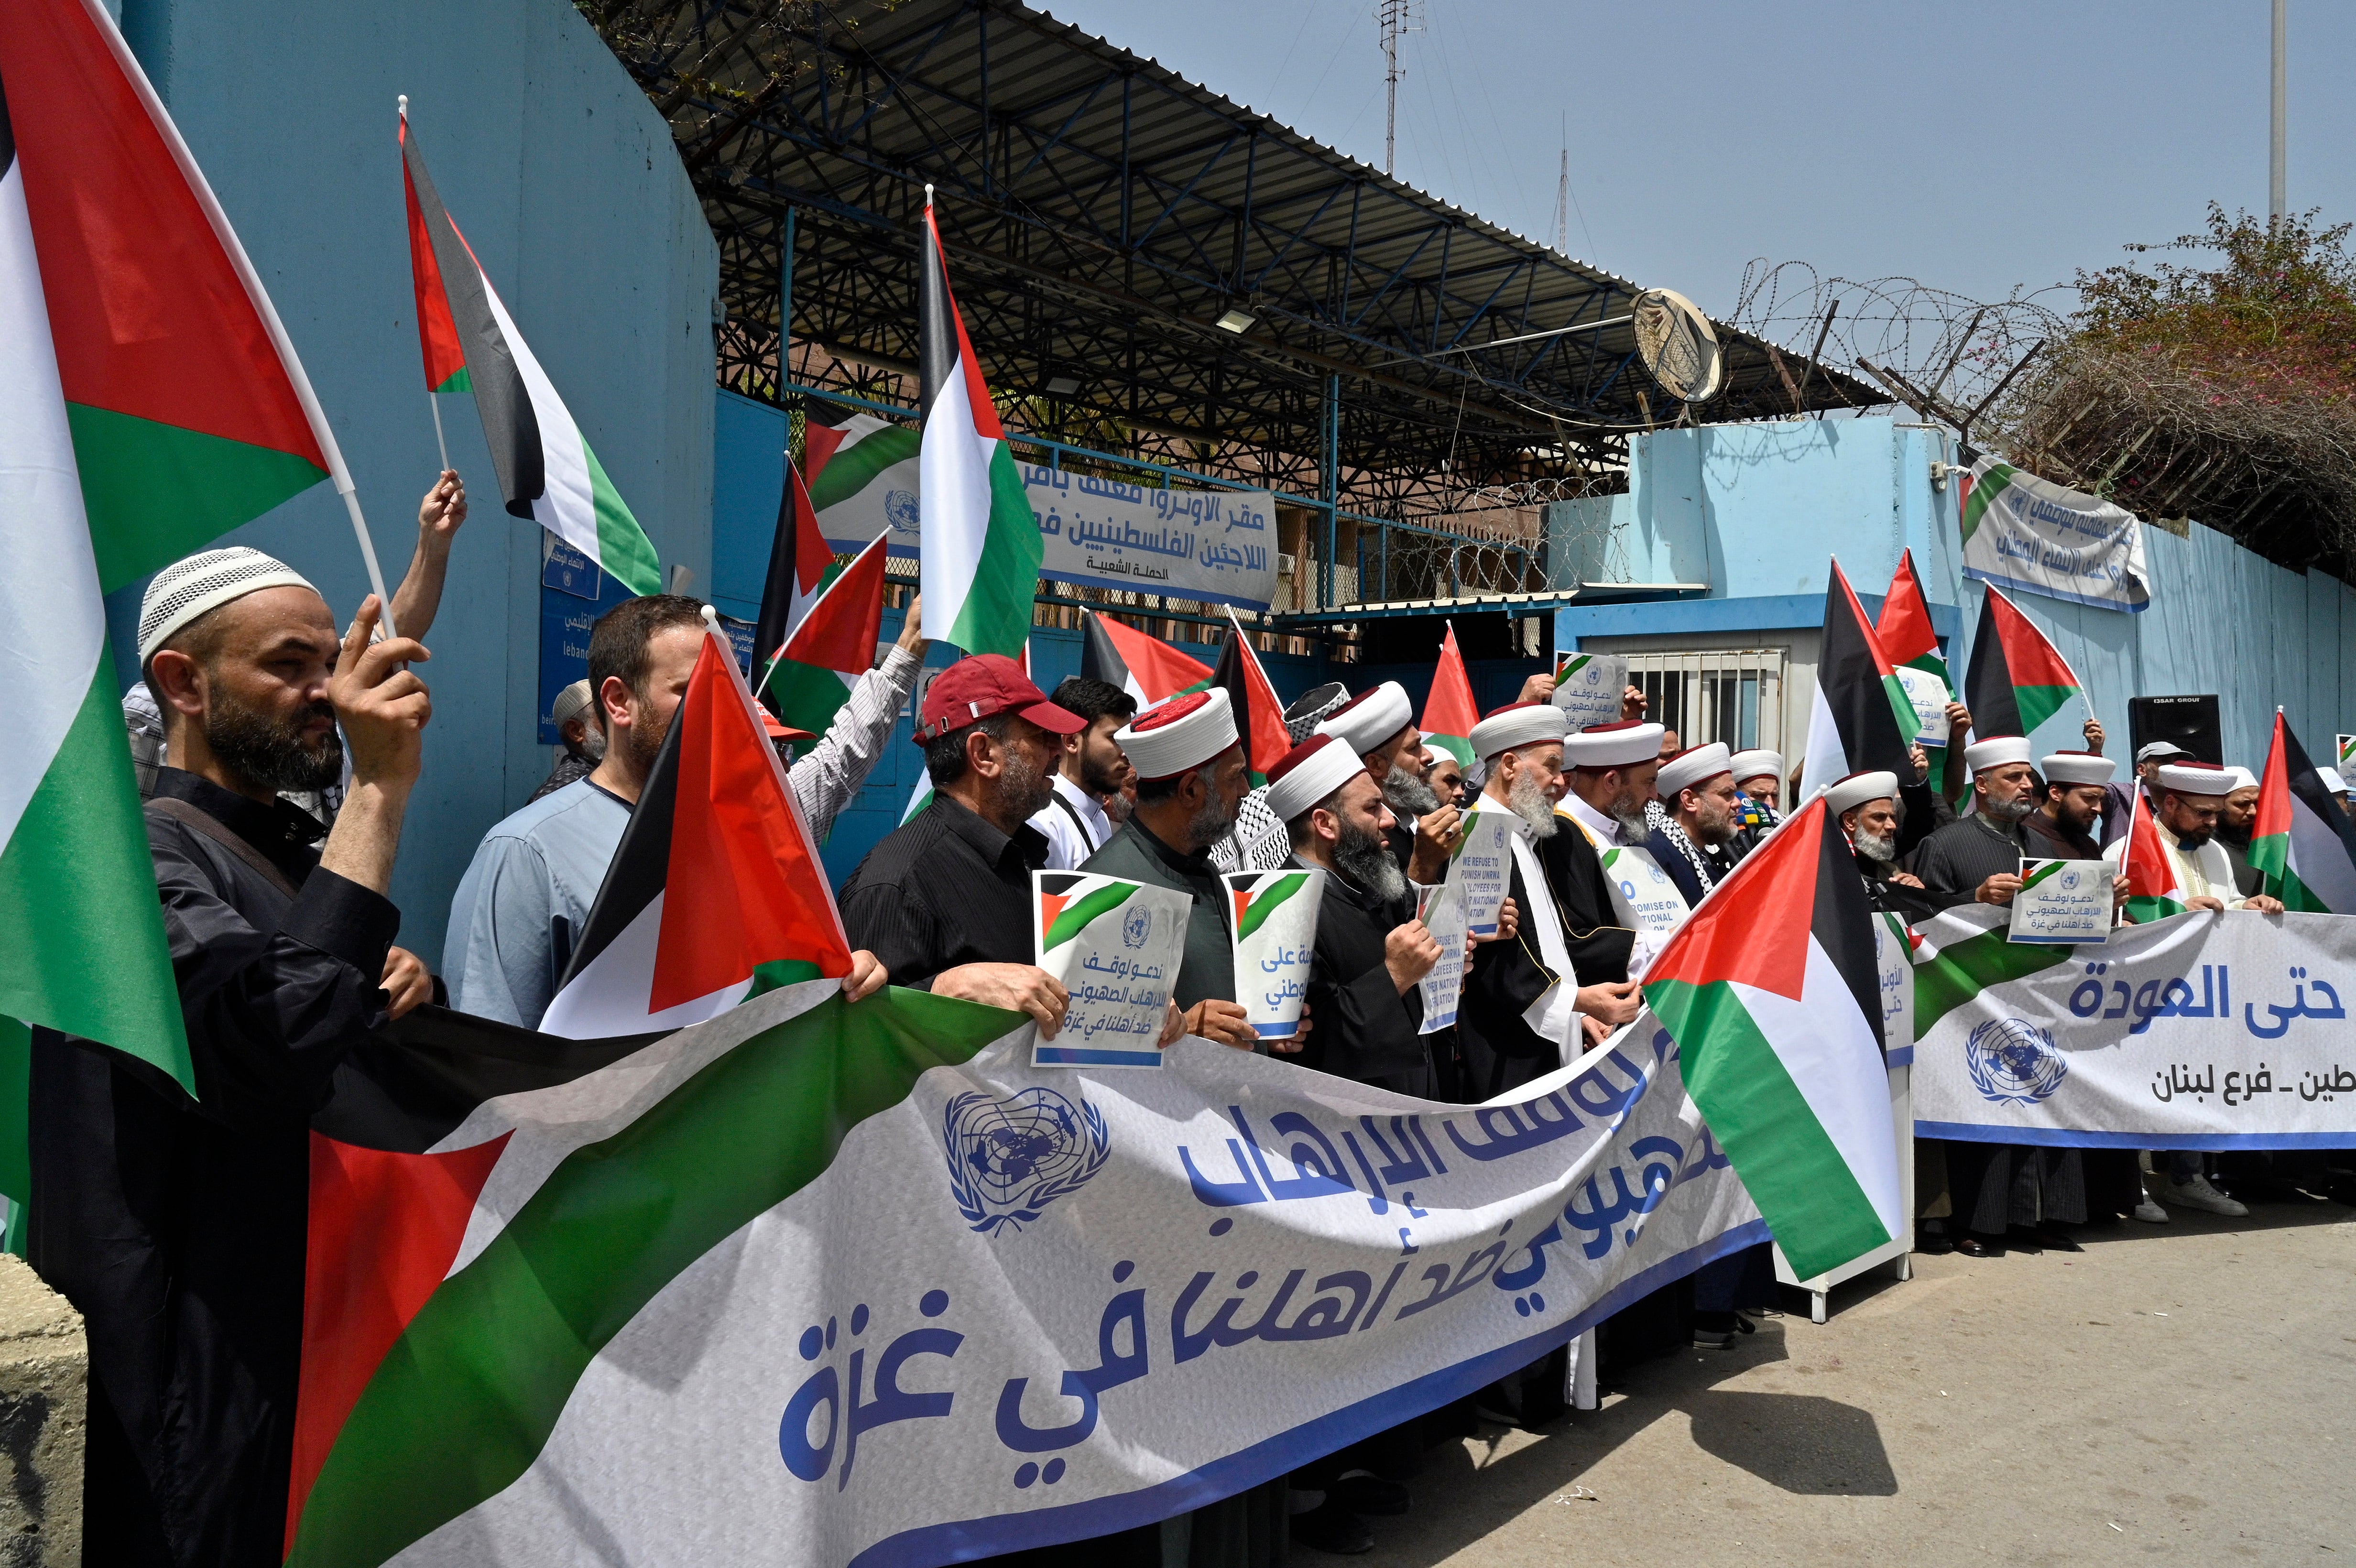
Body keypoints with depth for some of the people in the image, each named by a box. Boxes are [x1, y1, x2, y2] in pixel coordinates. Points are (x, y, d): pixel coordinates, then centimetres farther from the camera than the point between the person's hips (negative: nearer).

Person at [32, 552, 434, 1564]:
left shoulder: (302, 851, 12)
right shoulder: (145, 857, -18)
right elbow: (283, 1041, -35)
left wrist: (408, 988, -4)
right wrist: (380, 789, -30)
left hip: (333, 1324, 9)